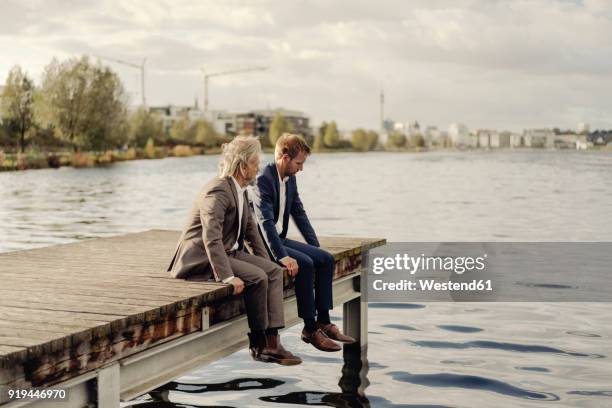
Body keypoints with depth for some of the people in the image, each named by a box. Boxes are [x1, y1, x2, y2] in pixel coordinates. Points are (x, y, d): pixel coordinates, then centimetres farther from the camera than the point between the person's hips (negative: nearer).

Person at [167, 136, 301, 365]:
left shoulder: (240, 190, 9)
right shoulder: (218, 192, -22)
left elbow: (250, 228, 20)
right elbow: (211, 239, -31)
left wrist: (265, 261, 14)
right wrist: (227, 277, -36)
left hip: (227, 252, 10)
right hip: (201, 259, -10)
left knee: (274, 271, -6)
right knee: (257, 278, -24)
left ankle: (271, 341, -12)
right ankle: (258, 344, -8)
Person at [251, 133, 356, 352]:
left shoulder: (290, 179, 9)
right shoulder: (263, 180, -21)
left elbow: (299, 214, 15)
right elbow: (265, 222, -28)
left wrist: (316, 247, 8)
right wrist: (282, 257, -34)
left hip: (280, 239, 9)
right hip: (262, 243, -9)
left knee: (326, 259, -5)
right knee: (305, 264, -27)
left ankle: (323, 321, -2)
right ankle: (310, 328, -17)